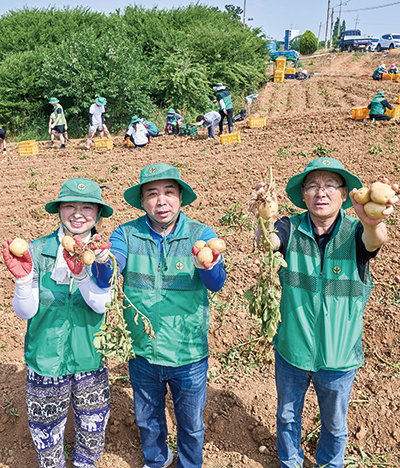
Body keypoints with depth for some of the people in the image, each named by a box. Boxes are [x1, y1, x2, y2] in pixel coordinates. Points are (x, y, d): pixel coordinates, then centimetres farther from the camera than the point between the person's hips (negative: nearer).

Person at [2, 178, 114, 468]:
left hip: (90, 358, 1)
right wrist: (23, 278, -31)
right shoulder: (38, 251, -11)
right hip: (46, 358, -1)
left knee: (93, 425, 20)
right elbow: (25, 312, -12)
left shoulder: (103, 253, -8)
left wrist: (81, 272, -39)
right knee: (47, 428, 18)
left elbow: (100, 303, -22)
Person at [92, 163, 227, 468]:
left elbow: (216, 283, -26)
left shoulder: (201, 234, -12)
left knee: (191, 424, 21)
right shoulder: (126, 235, -9)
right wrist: (102, 264, -46)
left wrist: (208, 265, -49)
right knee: (147, 419, 26)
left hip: (189, 355, -1)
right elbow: (104, 280, -22)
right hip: (142, 353, 2)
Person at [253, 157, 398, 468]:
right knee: (287, 416, 24)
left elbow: (375, 240, -37)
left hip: (338, 358, 0)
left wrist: (373, 221, -62)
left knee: (334, 424, 24)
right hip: (291, 351, 1)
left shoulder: (354, 232, -15)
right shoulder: (292, 229, -13)